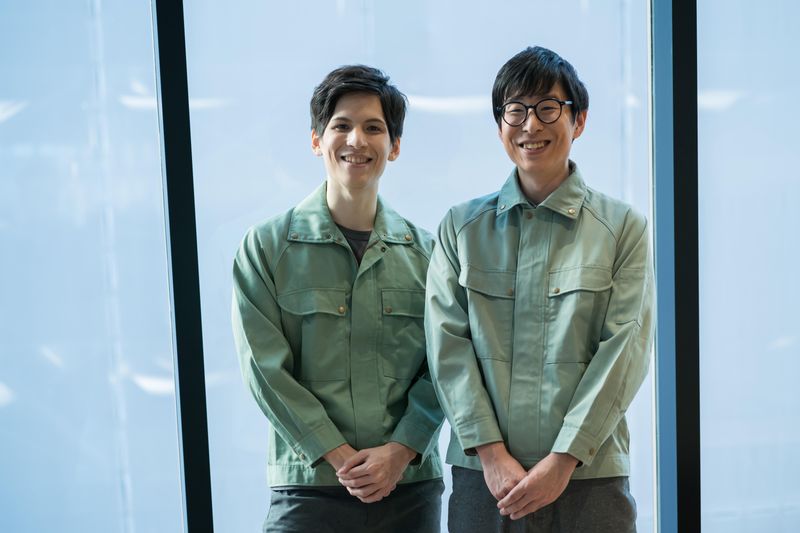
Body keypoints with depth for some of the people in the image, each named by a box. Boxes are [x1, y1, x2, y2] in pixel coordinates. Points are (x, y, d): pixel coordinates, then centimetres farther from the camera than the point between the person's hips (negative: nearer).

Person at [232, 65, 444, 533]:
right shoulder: (266, 247, -2)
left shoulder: (424, 250, 5)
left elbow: (441, 367, 2)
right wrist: (343, 459, -11)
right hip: (309, 487, -2)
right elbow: (266, 369, -7)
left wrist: (399, 451, -11)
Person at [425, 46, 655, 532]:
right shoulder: (462, 227, 7)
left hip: (589, 475, -1)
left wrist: (563, 459, -11)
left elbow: (625, 350, -4)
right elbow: (448, 344, 0)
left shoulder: (623, 227, 3)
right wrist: (492, 453, -9)